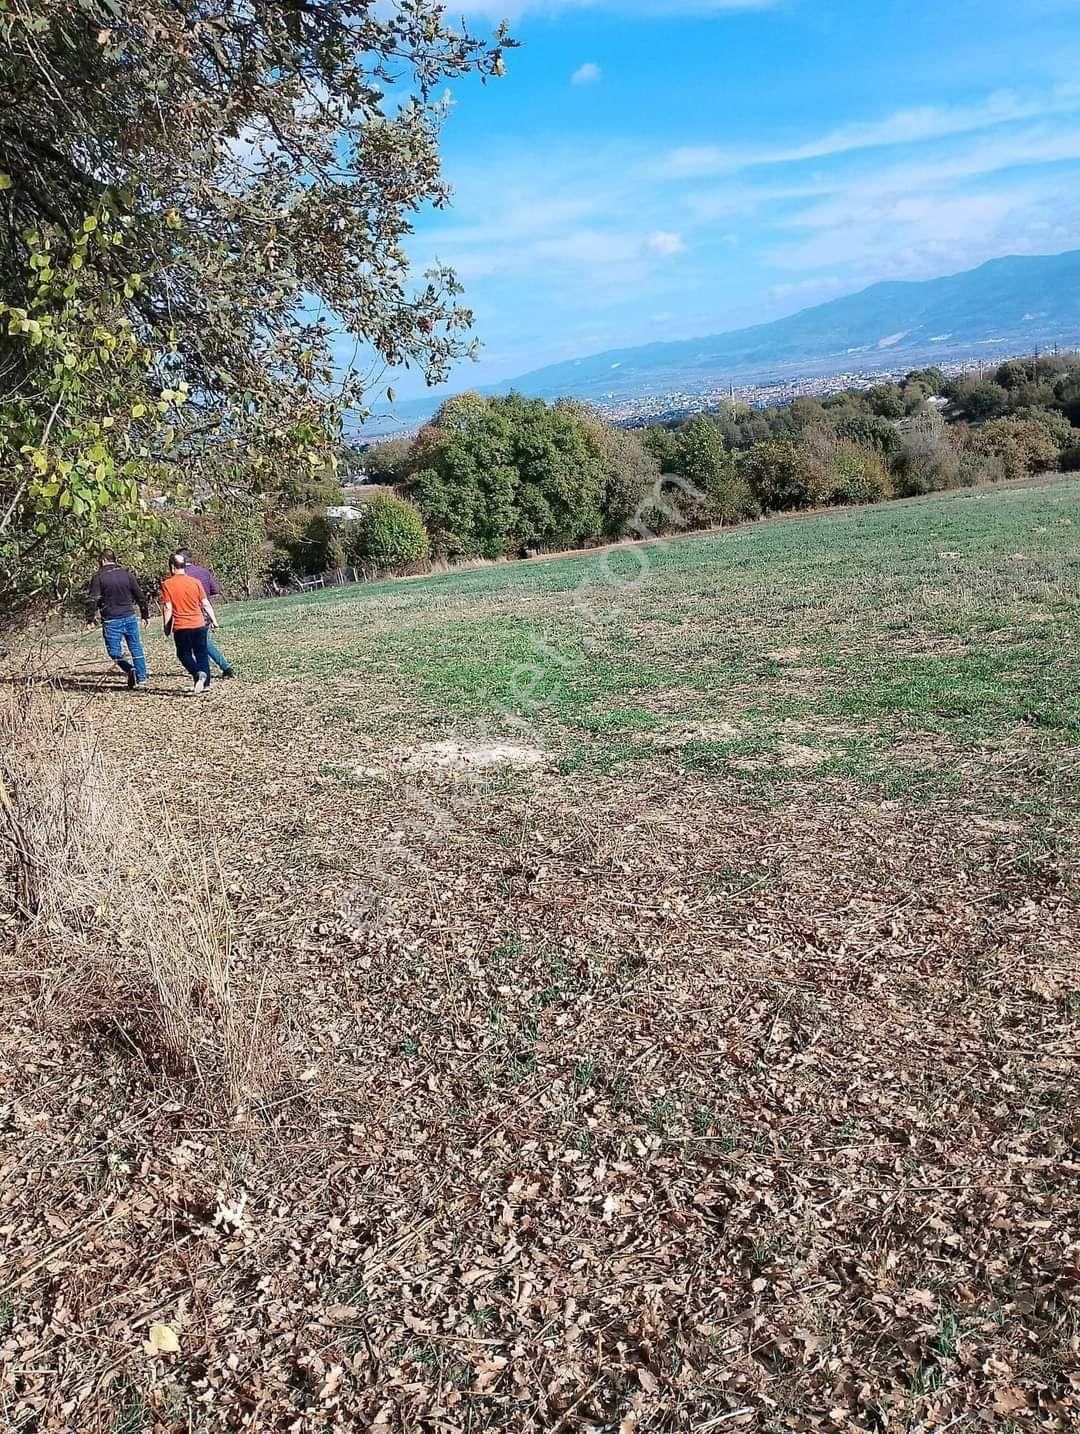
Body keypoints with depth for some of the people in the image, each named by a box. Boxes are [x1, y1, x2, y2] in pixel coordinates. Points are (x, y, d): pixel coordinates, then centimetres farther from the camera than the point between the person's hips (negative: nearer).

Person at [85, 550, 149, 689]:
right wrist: (145, 615, 14)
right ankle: (141, 678, 14)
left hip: (111, 621, -3)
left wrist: (90, 619, -4)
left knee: (115, 651, 6)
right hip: (130, 617, 3)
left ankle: (130, 670, -18)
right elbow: (140, 596, 6)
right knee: (136, 648, 13)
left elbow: (92, 600, -10)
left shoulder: (98, 577, -5)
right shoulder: (127, 574, 3)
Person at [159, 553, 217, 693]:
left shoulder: (167, 584, -6)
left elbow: (167, 608, -7)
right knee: (202, 654, 11)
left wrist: (166, 627, 3)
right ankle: (205, 683, 8)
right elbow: (205, 604, 2)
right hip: (199, 624, 2)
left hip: (180, 627, -2)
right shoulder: (195, 582, 0)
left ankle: (198, 673, -14)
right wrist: (214, 620, 12)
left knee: (184, 654, 12)